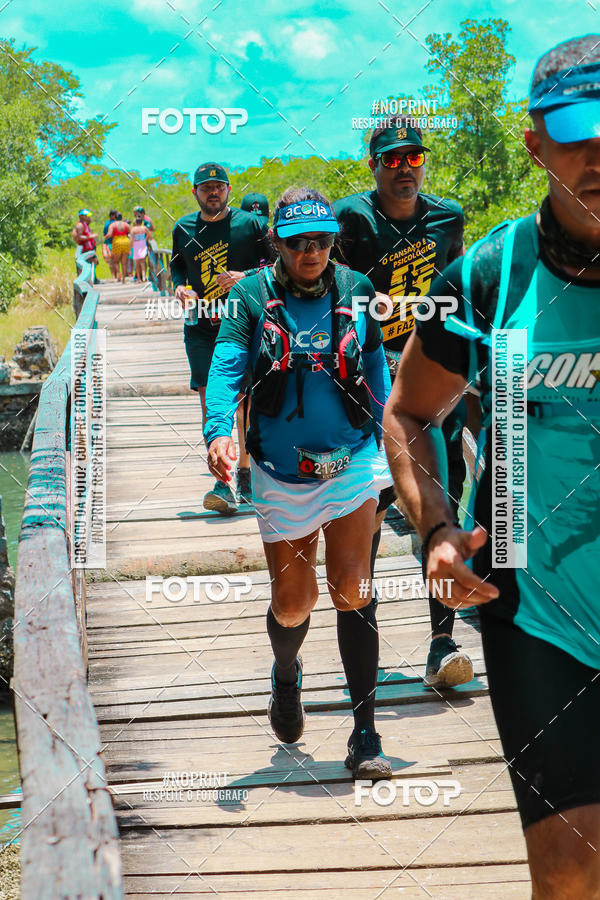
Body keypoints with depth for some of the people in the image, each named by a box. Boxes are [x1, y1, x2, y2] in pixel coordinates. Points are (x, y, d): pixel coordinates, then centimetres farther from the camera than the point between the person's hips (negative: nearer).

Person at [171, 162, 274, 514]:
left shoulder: (250, 224, -2)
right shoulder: (184, 229, 7)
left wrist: (246, 277, -14)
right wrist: (179, 286, 2)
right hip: (201, 328, 1)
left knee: (246, 399, 5)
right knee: (210, 398, -9)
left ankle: (245, 472, 22)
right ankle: (222, 484, -12)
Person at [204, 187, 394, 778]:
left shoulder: (355, 291, 2)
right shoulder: (252, 296, -4)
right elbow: (226, 368, -13)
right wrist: (218, 431, -30)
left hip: (351, 462, 0)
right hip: (283, 472, 0)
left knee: (350, 590, -12)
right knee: (293, 602, 8)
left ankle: (365, 734, -7)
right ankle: (286, 676, 44)